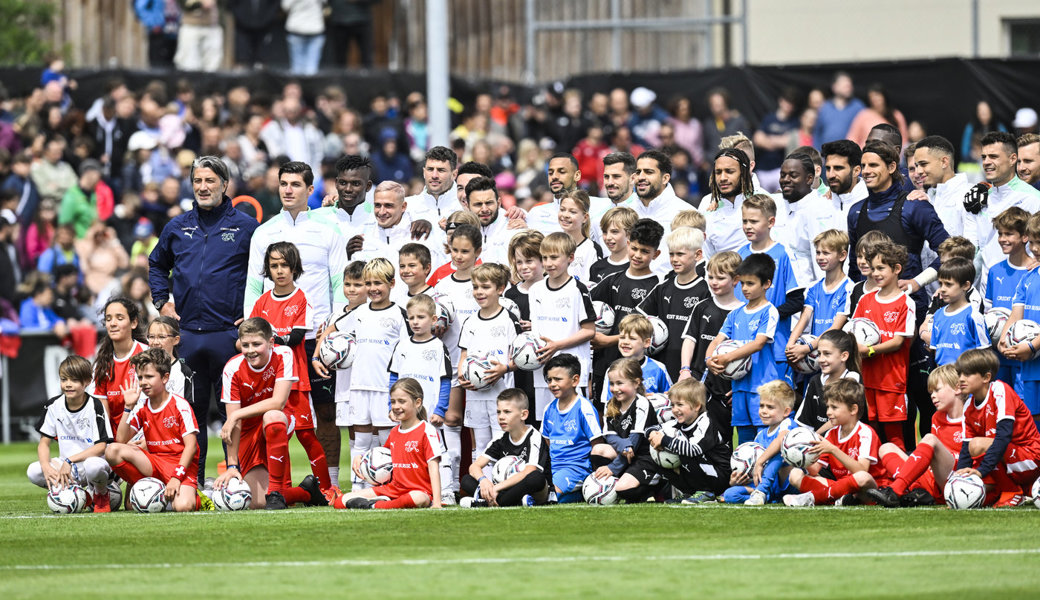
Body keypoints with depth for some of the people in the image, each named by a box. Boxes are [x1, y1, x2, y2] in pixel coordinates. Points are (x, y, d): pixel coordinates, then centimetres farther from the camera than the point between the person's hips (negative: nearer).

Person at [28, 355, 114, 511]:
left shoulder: (95, 406, -11)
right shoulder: (54, 406, 2)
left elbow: (101, 446, -17)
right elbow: (44, 442, 3)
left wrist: (70, 461, -26)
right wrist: (46, 466, -19)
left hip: (93, 459, -4)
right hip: (66, 465, 4)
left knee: (93, 466, -41)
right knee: (34, 472, -23)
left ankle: (101, 495, -5)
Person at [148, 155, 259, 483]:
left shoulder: (245, 227, 1)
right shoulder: (178, 228, 12)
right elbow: (157, 264, 28)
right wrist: (162, 302, 16)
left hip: (229, 332, -3)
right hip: (187, 331, 3)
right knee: (191, 410, 6)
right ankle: (191, 481, 11)